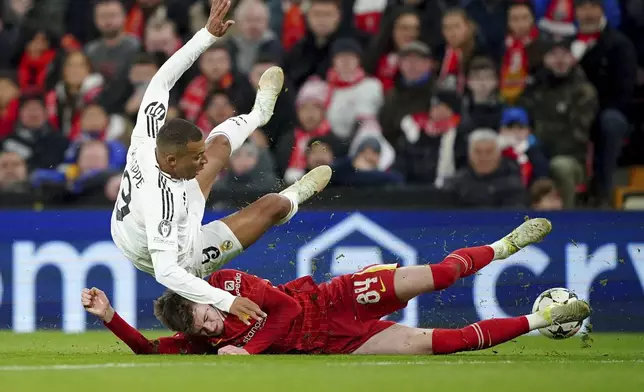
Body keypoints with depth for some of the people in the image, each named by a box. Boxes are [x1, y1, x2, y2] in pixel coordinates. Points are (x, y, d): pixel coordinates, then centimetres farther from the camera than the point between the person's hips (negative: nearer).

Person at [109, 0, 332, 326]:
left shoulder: (146, 141, -28)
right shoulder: (160, 198, -47)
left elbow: (162, 79, -16)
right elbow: (166, 272, -49)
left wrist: (209, 34, -20)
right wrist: (225, 301, -53)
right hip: (180, 259, -7)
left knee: (220, 143, 20)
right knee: (272, 204, 6)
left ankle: (259, 113, 55)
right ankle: (295, 196, 45)